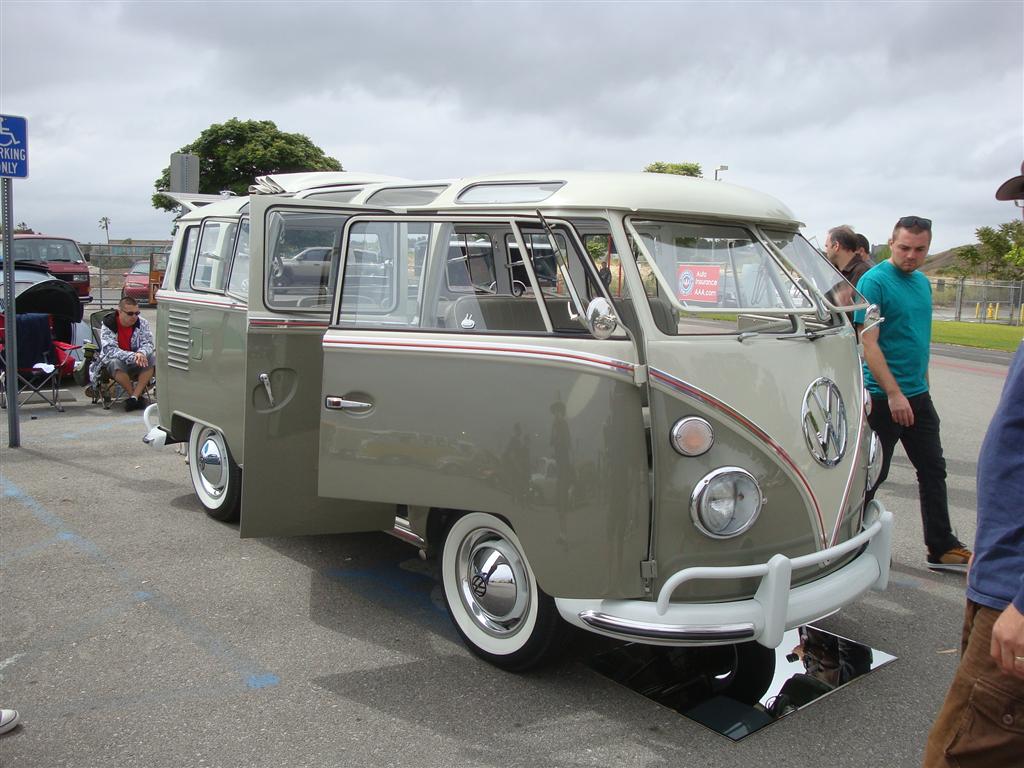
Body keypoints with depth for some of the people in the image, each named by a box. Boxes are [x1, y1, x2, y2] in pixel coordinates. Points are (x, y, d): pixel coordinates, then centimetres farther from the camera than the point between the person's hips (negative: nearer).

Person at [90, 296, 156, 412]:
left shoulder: (142, 323, -5)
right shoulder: (108, 325, -14)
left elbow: (148, 343, -11)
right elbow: (110, 350, -25)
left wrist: (141, 353, -36)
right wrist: (132, 357, -40)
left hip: (136, 363, 3)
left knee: (151, 358, -27)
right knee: (116, 363, -36)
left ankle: (134, 397, -29)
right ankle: (138, 397, -21)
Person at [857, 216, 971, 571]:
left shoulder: (922, 282, 11)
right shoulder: (874, 281, -13)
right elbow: (868, 342, -19)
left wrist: (921, 383, 18)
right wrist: (894, 393, -22)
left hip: (918, 395, 8)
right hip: (884, 397, -8)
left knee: (933, 470, 11)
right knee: (872, 474, 2)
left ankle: (942, 549, 21)